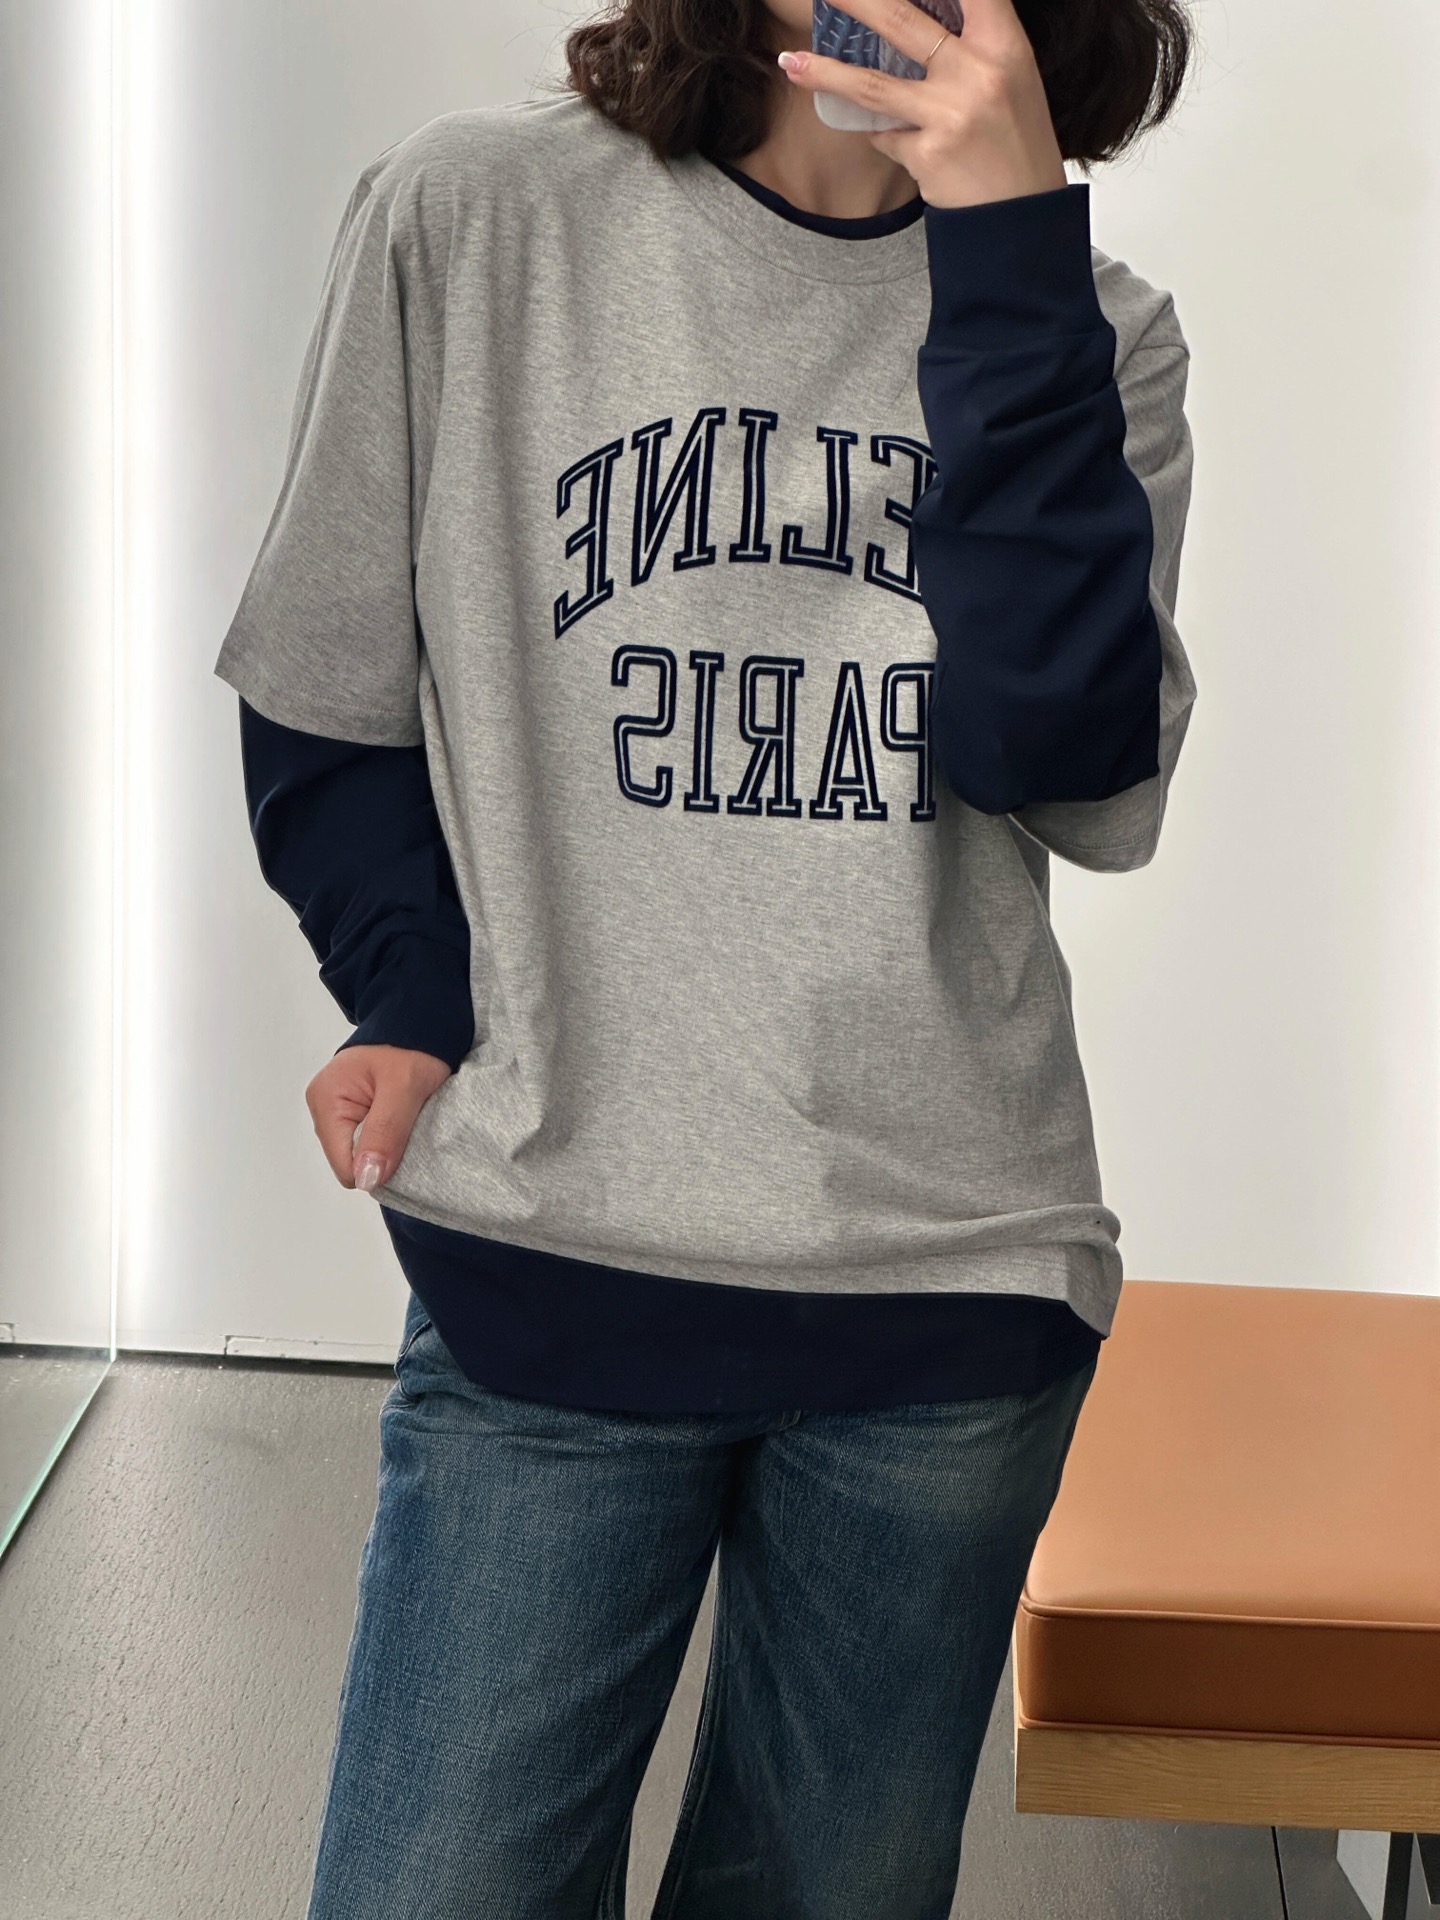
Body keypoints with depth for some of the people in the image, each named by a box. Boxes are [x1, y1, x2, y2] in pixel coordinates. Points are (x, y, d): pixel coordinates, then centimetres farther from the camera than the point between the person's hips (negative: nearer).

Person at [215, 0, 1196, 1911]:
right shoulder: (467, 217, -1)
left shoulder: (1090, 331, 4)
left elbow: (1075, 770, -13)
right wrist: (420, 993, -7)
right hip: (548, 1261, -2)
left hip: (954, 1286, 2)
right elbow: (325, 710, 8)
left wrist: (1006, 252, -16)